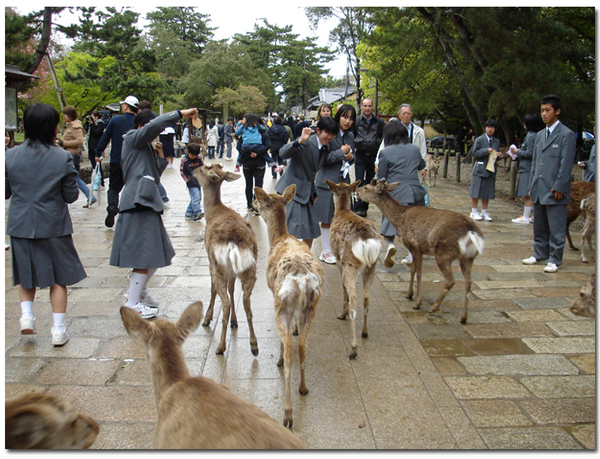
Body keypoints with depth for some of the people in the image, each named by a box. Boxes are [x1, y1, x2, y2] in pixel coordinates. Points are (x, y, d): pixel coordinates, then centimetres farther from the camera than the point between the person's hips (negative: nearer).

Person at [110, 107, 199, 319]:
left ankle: (139, 291, 31)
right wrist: (181, 113, -17)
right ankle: (132, 304, 0)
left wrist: (160, 156, 12)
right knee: (145, 256, -8)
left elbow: (154, 175, 22)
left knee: (159, 252, 15)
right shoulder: (133, 139, -2)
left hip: (147, 202, 10)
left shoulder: (145, 147, 24)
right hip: (138, 203, -10)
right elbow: (155, 125, -20)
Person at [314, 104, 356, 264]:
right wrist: (341, 153, -15)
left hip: (343, 181, 7)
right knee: (327, 219, 2)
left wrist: (350, 157, -2)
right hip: (328, 180, -6)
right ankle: (325, 251, 14)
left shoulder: (350, 136, 10)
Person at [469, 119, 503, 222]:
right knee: (476, 191, -1)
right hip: (480, 169, -4)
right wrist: (486, 150, -17)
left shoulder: (497, 142, 14)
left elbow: (497, 153, 19)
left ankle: (484, 212, 15)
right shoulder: (479, 140, 0)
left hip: (491, 170, 4)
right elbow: (475, 154, -6)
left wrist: (499, 155, -4)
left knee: (488, 192, 6)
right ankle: (474, 211, 9)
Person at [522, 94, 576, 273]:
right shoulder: (540, 135, 16)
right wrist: (532, 185, 14)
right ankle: (540, 254, 27)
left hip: (555, 191, -7)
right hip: (539, 190, 7)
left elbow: (566, 164, -11)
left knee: (556, 228, -1)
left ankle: (555, 259, 7)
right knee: (539, 226, 15)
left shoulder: (566, 134, -7)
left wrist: (558, 188, -14)